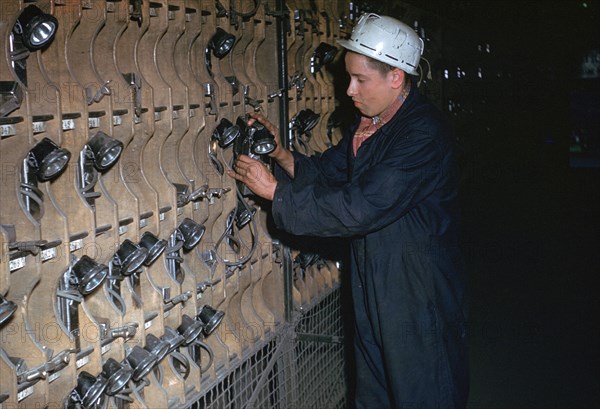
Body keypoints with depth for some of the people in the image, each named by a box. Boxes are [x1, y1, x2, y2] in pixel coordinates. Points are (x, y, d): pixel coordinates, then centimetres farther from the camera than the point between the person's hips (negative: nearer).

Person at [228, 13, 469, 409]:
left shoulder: (424, 132, -24)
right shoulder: (368, 123, 4)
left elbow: (359, 208, -30)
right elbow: (324, 173, 11)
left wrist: (275, 191, -24)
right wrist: (280, 153, -7)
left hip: (420, 300, -8)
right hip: (371, 289, 8)